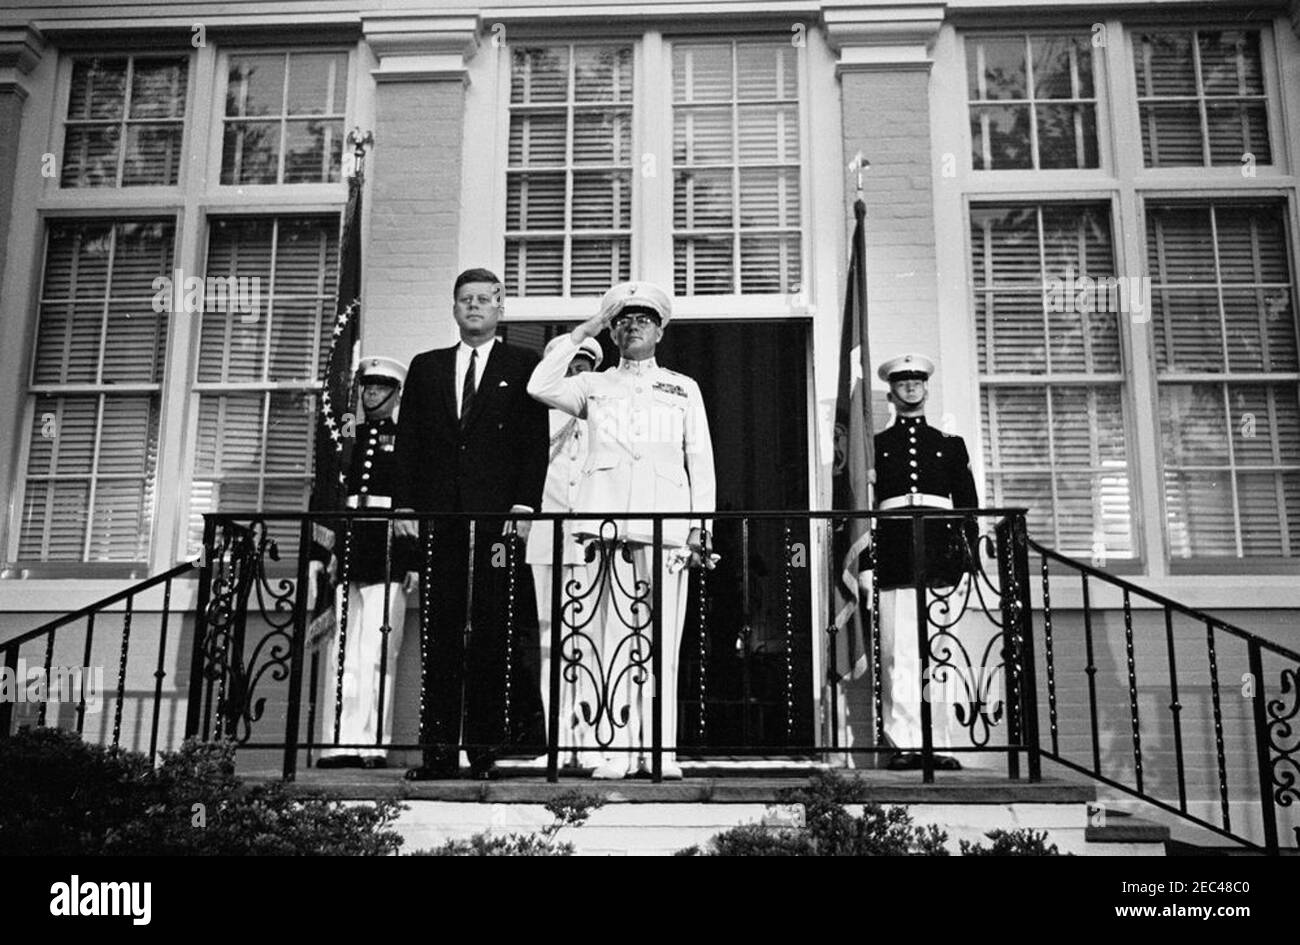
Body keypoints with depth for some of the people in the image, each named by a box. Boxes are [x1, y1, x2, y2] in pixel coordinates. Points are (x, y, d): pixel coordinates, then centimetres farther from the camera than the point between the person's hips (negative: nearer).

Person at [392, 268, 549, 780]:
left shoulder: (523, 365, 10)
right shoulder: (426, 367, 19)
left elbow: (536, 441, 2)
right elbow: (407, 441, 14)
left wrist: (524, 506, -8)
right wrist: (405, 504, 3)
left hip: (497, 518, -3)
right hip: (439, 517, 3)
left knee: (492, 634, -3)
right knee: (438, 633, 1)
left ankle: (485, 747, 2)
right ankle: (439, 749, 3)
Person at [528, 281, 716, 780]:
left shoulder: (683, 388, 20)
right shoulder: (594, 386, 19)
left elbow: (700, 462, 14)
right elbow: (540, 386, 1)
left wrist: (701, 527, 3)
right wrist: (580, 334, 7)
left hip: (666, 521, 0)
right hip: (606, 518, 1)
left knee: (662, 640, -5)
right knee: (613, 636, -4)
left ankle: (661, 751, -1)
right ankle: (618, 748, 0)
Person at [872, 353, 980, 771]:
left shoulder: (950, 444, 18)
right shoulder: (875, 445, 14)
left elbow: (968, 502, 15)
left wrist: (970, 552, 4)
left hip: (939, 549, 1)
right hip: (893, 555, -1)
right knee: (898, 653, -4)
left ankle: (939, 743, 3)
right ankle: (904, 742, -1)